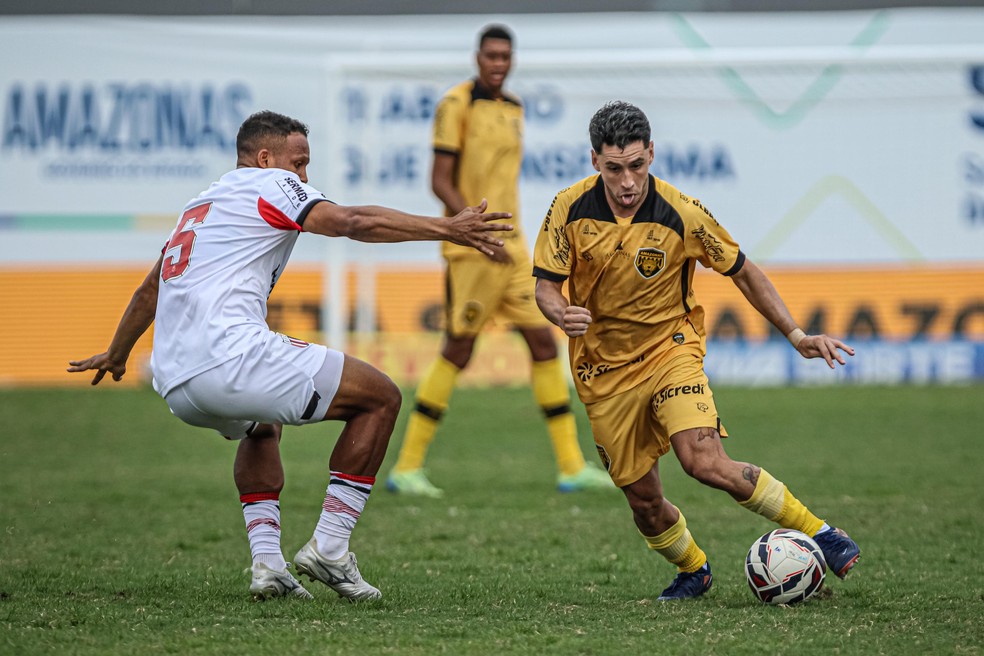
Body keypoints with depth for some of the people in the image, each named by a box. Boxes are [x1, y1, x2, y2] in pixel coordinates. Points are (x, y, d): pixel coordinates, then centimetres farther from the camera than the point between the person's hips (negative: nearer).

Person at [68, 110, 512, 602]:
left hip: (174, 385, 9)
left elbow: (149, 290, 44)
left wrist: (116, 355, 59)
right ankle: (328, 547, -1)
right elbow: (352, 222, -10)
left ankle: (266, 562, 18)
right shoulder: (269, 185, 6)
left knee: (262, 428, 39)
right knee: (380, 398, 2)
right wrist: (444, 229, -13)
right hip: (230, 356, -9)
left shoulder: (200, 206, 30)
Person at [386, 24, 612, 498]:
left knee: (543, 341, 3)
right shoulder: (457, 104, -10)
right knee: (458, 352, -5)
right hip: (470, 247, -8)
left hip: (511, 248, 8)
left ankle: (571, 466, 6)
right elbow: (439, 182, -14)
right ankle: (407, 467, 3)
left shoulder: (513, 109, 14)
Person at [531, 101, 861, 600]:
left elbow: (743, 273, -3)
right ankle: (693, 569, 36)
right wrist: (561, 314, -29)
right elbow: (546, 284, -5)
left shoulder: (681, 214, -16)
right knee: (643, 499, 5)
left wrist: (798, 336, -8)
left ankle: (819, 532, -10)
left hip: (670, 349, -2)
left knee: (705, 462, -25)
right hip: (604, 371, 3)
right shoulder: (570, 209, -12)